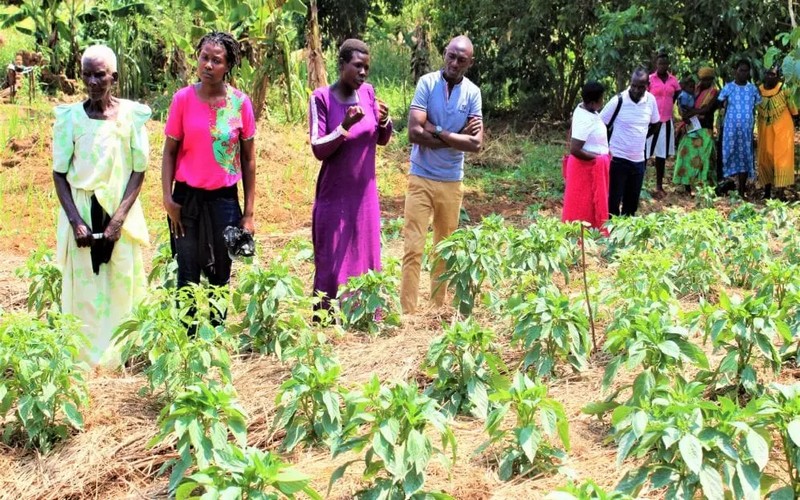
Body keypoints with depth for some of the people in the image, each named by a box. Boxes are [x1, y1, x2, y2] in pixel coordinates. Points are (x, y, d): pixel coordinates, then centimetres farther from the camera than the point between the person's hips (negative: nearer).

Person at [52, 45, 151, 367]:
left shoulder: (132, 114, -5)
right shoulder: (70, 116, -3)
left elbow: (139, 170, -4)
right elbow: (59, 173, -1)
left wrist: (118, 218, -12)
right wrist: (75, 220, -11)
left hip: (121, 211, 0)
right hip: (81, 210, 0)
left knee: (122, 284, 5)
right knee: (82, 285, 4)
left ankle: (120, 355, 19)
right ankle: (85, 357, 15)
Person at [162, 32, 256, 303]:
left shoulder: (241, 102, -3)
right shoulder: (183, 98, -4)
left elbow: (248, 159, 2)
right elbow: (170, 151, 2)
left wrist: (249, 212, 1)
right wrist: (168, 198, -8)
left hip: (225, 199, 1)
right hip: (187, 197, 0)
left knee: (220, 274, 9)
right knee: (188, 276, 3)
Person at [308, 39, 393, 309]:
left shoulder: (368, 92, 1)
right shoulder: (321, 98, -12)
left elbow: (382, 140, 10)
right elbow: (318, 149, -15)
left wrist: (384, 120, -11)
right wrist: (345, 126, -28)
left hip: (365, 193, 5)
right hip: (335, 196, -5)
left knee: (365, 259, 12)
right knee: (332, 264, 1)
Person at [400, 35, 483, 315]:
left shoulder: (473, 93, -1)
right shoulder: (427, 83, -8)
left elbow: (476, 143, -10)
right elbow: (414, 133, -18)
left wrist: (436, 132, -14)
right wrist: (457, 137, -13)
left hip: (452, 182, 3)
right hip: (421, 178, -3)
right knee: (413, 247, -6)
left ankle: (438, 308, 24)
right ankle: (407, 312, -3)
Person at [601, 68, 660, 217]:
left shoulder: (651, 100, -1)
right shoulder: (618, 100, -14)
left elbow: (654, 123, 16)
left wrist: (640, 139, 9)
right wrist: (605, 149, -8)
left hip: (638, 160, 5)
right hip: (618, 159, -5)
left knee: (632, 203, 13)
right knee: (613, 201, 0)